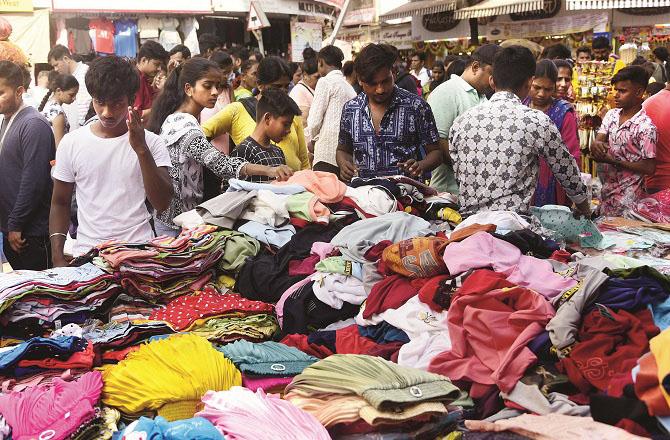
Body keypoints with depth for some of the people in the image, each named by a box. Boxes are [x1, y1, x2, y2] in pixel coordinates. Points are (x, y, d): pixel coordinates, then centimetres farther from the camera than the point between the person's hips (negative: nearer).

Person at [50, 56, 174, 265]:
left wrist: (142, 150, -19)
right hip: (86, 253, 2)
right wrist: (58, 257, 3)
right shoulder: (71, 143, 6)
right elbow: (60, 203, 13)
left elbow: (162, 203, -9)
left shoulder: (150, 143, 1)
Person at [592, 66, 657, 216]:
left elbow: (649, 168, -16)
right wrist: (596, 145, -24)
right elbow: (597, 141, 1)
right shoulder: (611, 115, 4)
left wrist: (613, 161, -19)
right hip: (606, 189, 6)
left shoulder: (646, 127, -16)